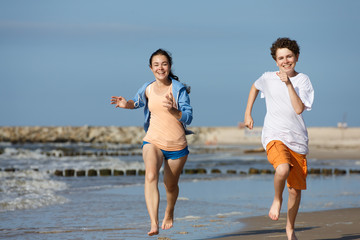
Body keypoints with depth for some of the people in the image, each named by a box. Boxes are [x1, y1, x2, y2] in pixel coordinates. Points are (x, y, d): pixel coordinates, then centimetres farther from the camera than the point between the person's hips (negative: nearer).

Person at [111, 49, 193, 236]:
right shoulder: (148, 89, 1)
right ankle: (154, 224, -37)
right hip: (153, 142, 1)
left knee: (170, 185, 14)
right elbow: (138, 101, 24)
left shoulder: (179, 89, -9)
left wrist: (173, 110, -31)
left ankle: (169, 212, 50)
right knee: (150, 175, -27)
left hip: (177, 145, -1)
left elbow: (188, 118, -13)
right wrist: (126, 104, 2)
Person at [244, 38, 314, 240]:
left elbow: (299, 109, -14)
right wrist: (248, 114, 21)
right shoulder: (268, 78, 2)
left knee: (296, 189, 7)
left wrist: (289, 83, -19)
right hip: (274, 136, -2)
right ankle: (277, 200, -2)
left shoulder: (303, 80, -1)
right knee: (283, 169, -33)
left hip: (297, 139, 2)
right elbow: (255, 87, 26)